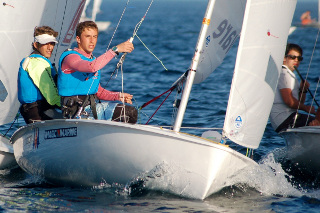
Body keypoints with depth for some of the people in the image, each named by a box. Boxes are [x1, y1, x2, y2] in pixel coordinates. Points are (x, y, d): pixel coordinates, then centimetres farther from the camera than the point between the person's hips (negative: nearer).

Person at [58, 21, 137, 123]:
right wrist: (115, 49, -30)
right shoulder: (70, 58, -11)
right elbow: (92, 67, -32)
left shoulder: (93, 60, 18)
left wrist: (118, 96, 3)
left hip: (92, 106, 9)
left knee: (131, 112, -4)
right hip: (76, 113, -9)